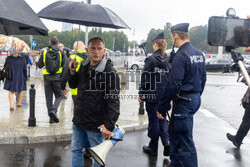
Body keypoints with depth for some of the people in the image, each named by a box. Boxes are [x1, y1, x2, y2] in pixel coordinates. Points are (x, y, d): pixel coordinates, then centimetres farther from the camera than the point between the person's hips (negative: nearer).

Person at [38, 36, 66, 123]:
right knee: (59, 96, 10)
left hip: (47, 77, 2)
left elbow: (39, 65, 6)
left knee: (49, 97, 9)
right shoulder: (60, 52, -1)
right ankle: (53, 110, -14)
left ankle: (51, 117, 10)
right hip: (57, 78, -1)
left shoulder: (44, 52, 3)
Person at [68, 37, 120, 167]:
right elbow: (73, 85, 19)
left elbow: (113, 100, -19)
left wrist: (109, 125, -26)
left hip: (96, 125, -7)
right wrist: (72, 72, -1)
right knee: (76, 150, 19)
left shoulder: (109, 72, -16)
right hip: (78, 122, 7)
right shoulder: (84, 66, 7)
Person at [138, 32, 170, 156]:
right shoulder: (169, 60, 3)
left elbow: (145, 79, -12)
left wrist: (141, 94, -3)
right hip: (165, 96, 5)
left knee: (153, 121, 6)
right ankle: (166, 142, 4)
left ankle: (153, 148, 18)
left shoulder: (150, 60, -12)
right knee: (162, 119, 20)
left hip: (153, 96, -5)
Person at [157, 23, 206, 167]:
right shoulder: (199, 54, 10)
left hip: (184, 102, -10)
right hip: (196, 99, 10)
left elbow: (173, 84, -21)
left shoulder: (181, 56, -18)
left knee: (185, 140, -1)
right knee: (175, 132, 23)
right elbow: (203, 79, 17)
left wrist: (162, 108, -16)